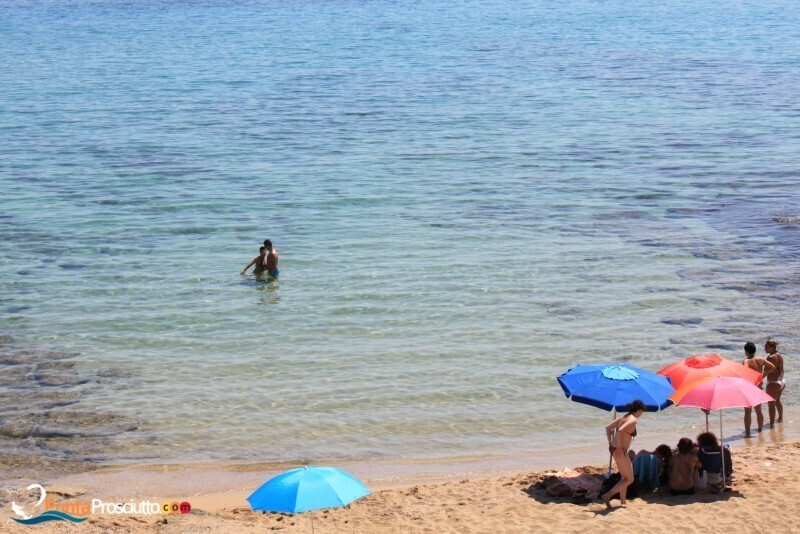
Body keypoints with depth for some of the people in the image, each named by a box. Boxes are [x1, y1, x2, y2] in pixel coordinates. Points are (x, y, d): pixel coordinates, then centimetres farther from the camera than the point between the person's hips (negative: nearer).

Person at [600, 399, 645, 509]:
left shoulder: (624, 417, 12)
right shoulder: (633, 420, -13)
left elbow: (608, 428, 13)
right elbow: (620, 430, -28)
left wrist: (610, 444, 15)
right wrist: (619, 447, -21)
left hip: (614, 449, 9)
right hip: (620, 452, -9)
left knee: (624, 477, 21)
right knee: (629, 479, 2)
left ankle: (623, 502, 27)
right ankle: (607, 496, -7)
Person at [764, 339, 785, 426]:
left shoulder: (770, 358, -20)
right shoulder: (779, 356, 6)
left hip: (773, 383, -9)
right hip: (782, 381, 9)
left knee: (771, 404, -3)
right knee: (777, 400, 29)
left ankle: (772, 423, -3)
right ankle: (780, 418, 44)